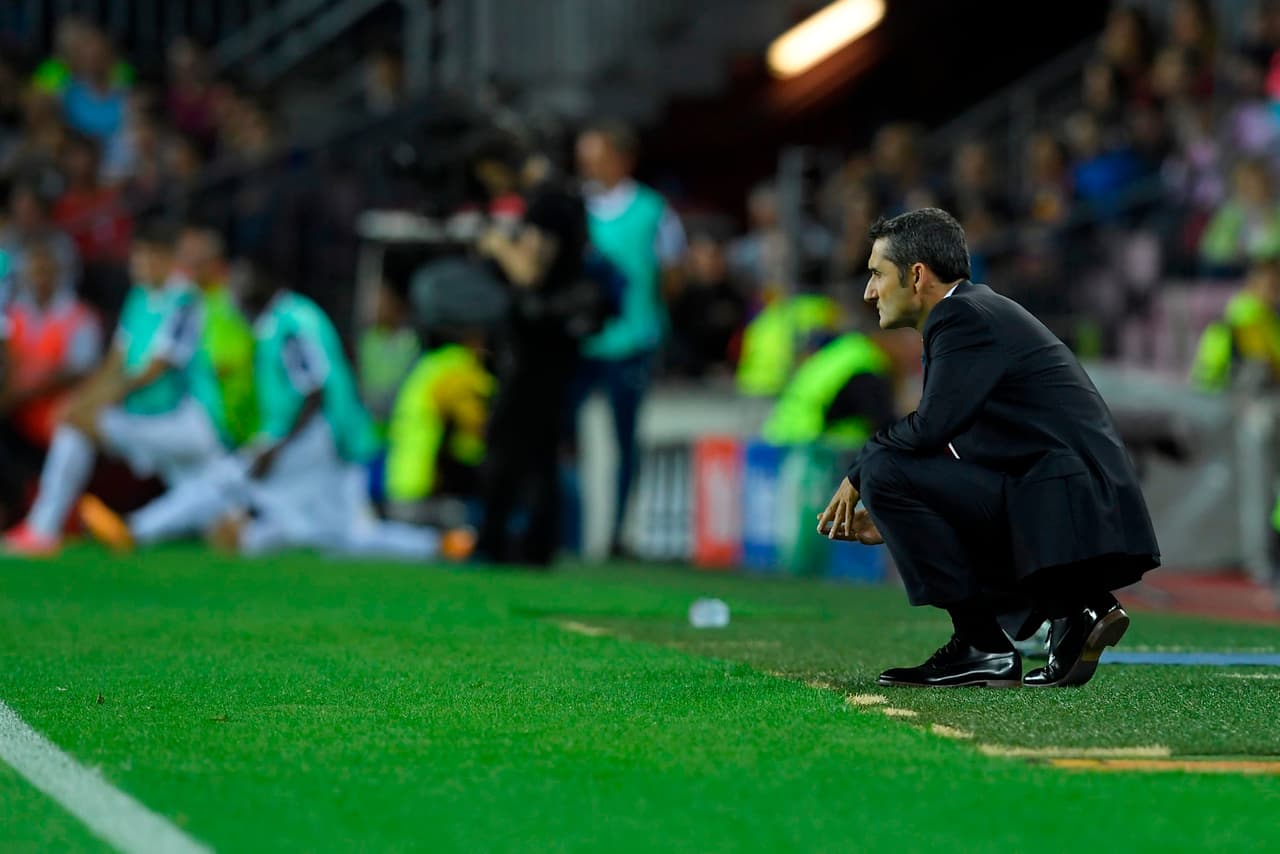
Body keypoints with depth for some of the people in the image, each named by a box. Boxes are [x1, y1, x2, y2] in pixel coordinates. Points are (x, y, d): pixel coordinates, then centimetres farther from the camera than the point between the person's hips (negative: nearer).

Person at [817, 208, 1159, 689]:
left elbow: (932, 426, -21)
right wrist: (889, 518, 17)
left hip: (1066, 514, -10)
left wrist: (858, 475, -4)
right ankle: (1073, 608, 10)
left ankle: (980, 646, -10)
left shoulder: (966, 317, -8)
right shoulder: (980, 312, 22)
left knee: (885, 472, -14)